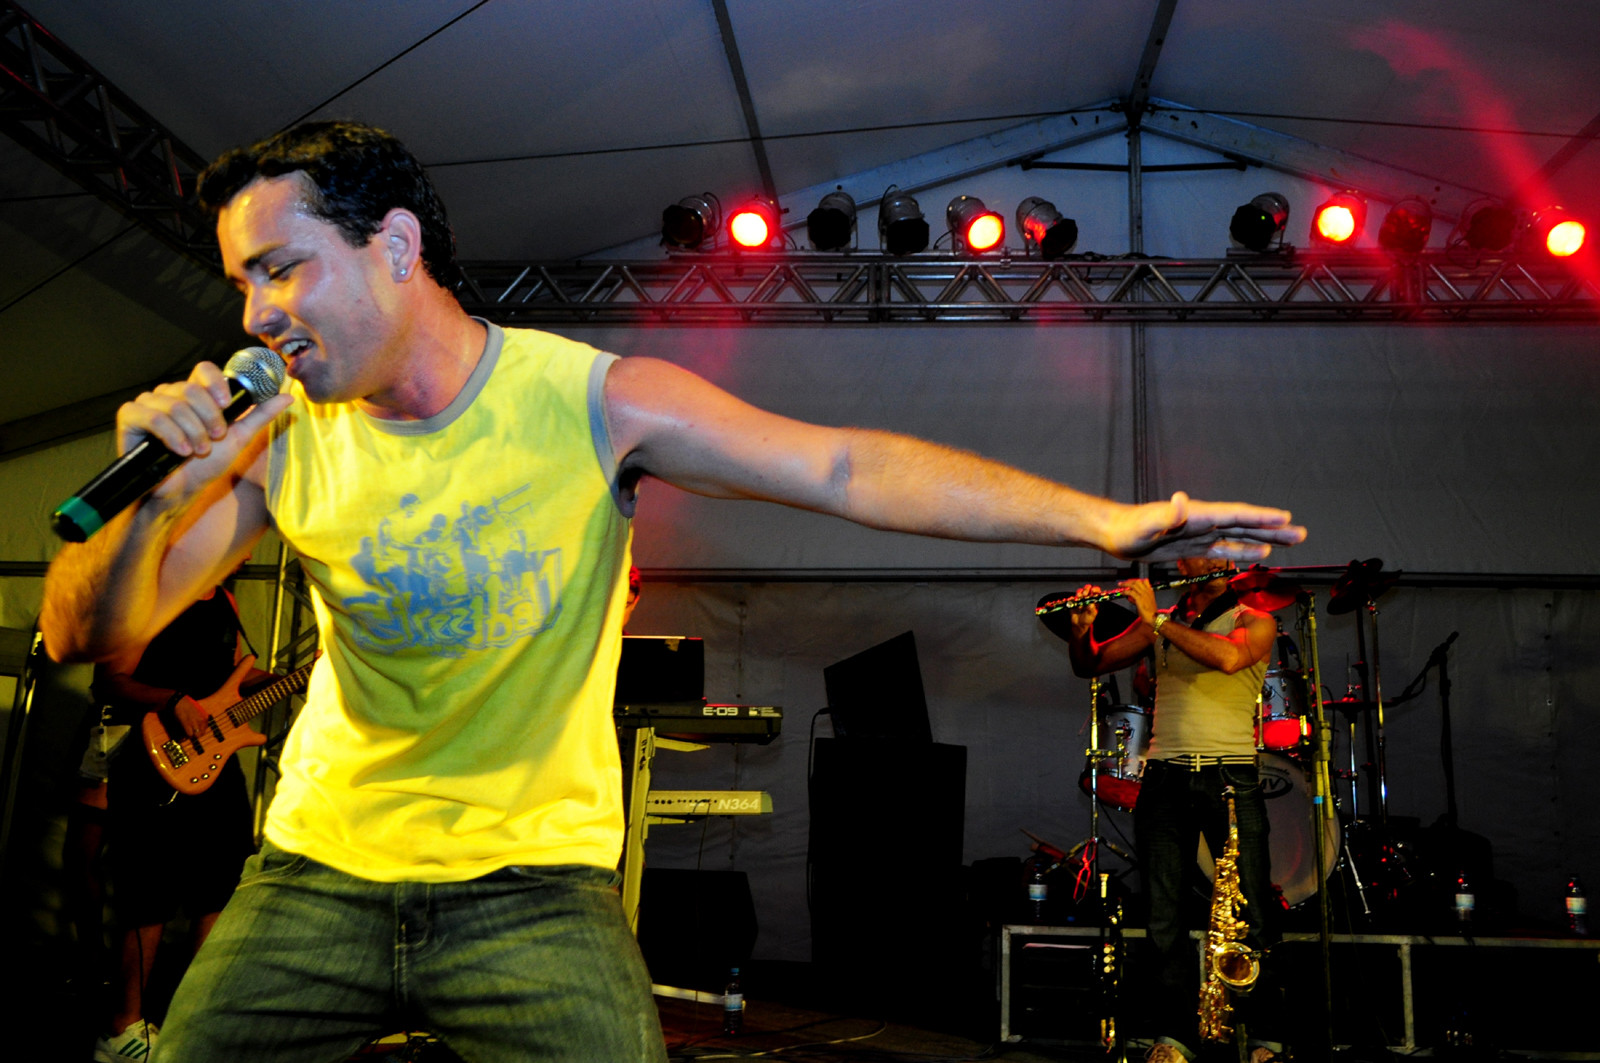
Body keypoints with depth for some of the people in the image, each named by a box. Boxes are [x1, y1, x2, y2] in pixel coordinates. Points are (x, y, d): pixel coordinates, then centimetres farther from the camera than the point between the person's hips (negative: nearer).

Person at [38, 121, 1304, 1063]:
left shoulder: (593, 401, -15)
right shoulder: (276, 436, -6)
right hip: (320, 866, 3)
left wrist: (1105, 518, -27)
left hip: (533, 872, -3)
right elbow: (89, 636, -4)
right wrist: (157, 501, -26)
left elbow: (842, 467, -20)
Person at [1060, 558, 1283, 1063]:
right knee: (1163, 913, 1)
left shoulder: (1256, 621, 5)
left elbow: (1229, 657, -18)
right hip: (1164, 778, 2)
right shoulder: (1159, 623, 14)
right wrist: (1081, 629, -7)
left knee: (1251, 914, -2)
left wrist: (1157, 621, -16)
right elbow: (1090, 665, 13)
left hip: (1230, 776, -2)